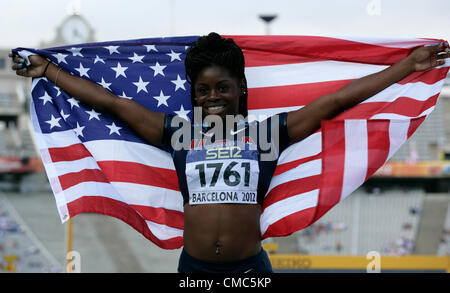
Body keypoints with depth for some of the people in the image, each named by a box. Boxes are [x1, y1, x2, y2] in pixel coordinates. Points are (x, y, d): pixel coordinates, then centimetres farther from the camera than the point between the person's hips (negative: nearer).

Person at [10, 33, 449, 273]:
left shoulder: (267, 132, 3)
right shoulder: (178, 133, 6)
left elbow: (337, 100, 2)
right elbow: (112, 103, 10)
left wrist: (409, 65, 2)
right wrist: (48, 70, 14)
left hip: (250, 268, -1)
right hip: (194, 268, 1)